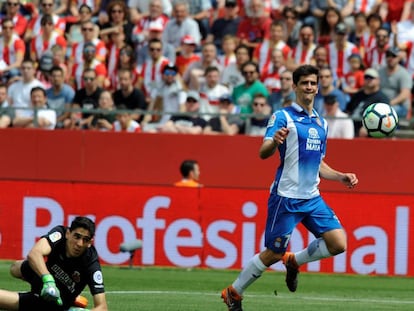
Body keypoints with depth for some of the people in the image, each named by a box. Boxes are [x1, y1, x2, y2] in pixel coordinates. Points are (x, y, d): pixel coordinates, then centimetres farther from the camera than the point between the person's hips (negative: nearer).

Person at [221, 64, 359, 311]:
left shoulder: (321, 123, 15)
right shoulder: (283, 117, -7)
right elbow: (263, 153, -19)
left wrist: (342, 177, 10)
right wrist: (275, 140, -40)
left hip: (312, 198, 6)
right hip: (286, 197, -6)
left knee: (338, 243, -8)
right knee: (274, 253, -3)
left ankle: (294, 262, 16)